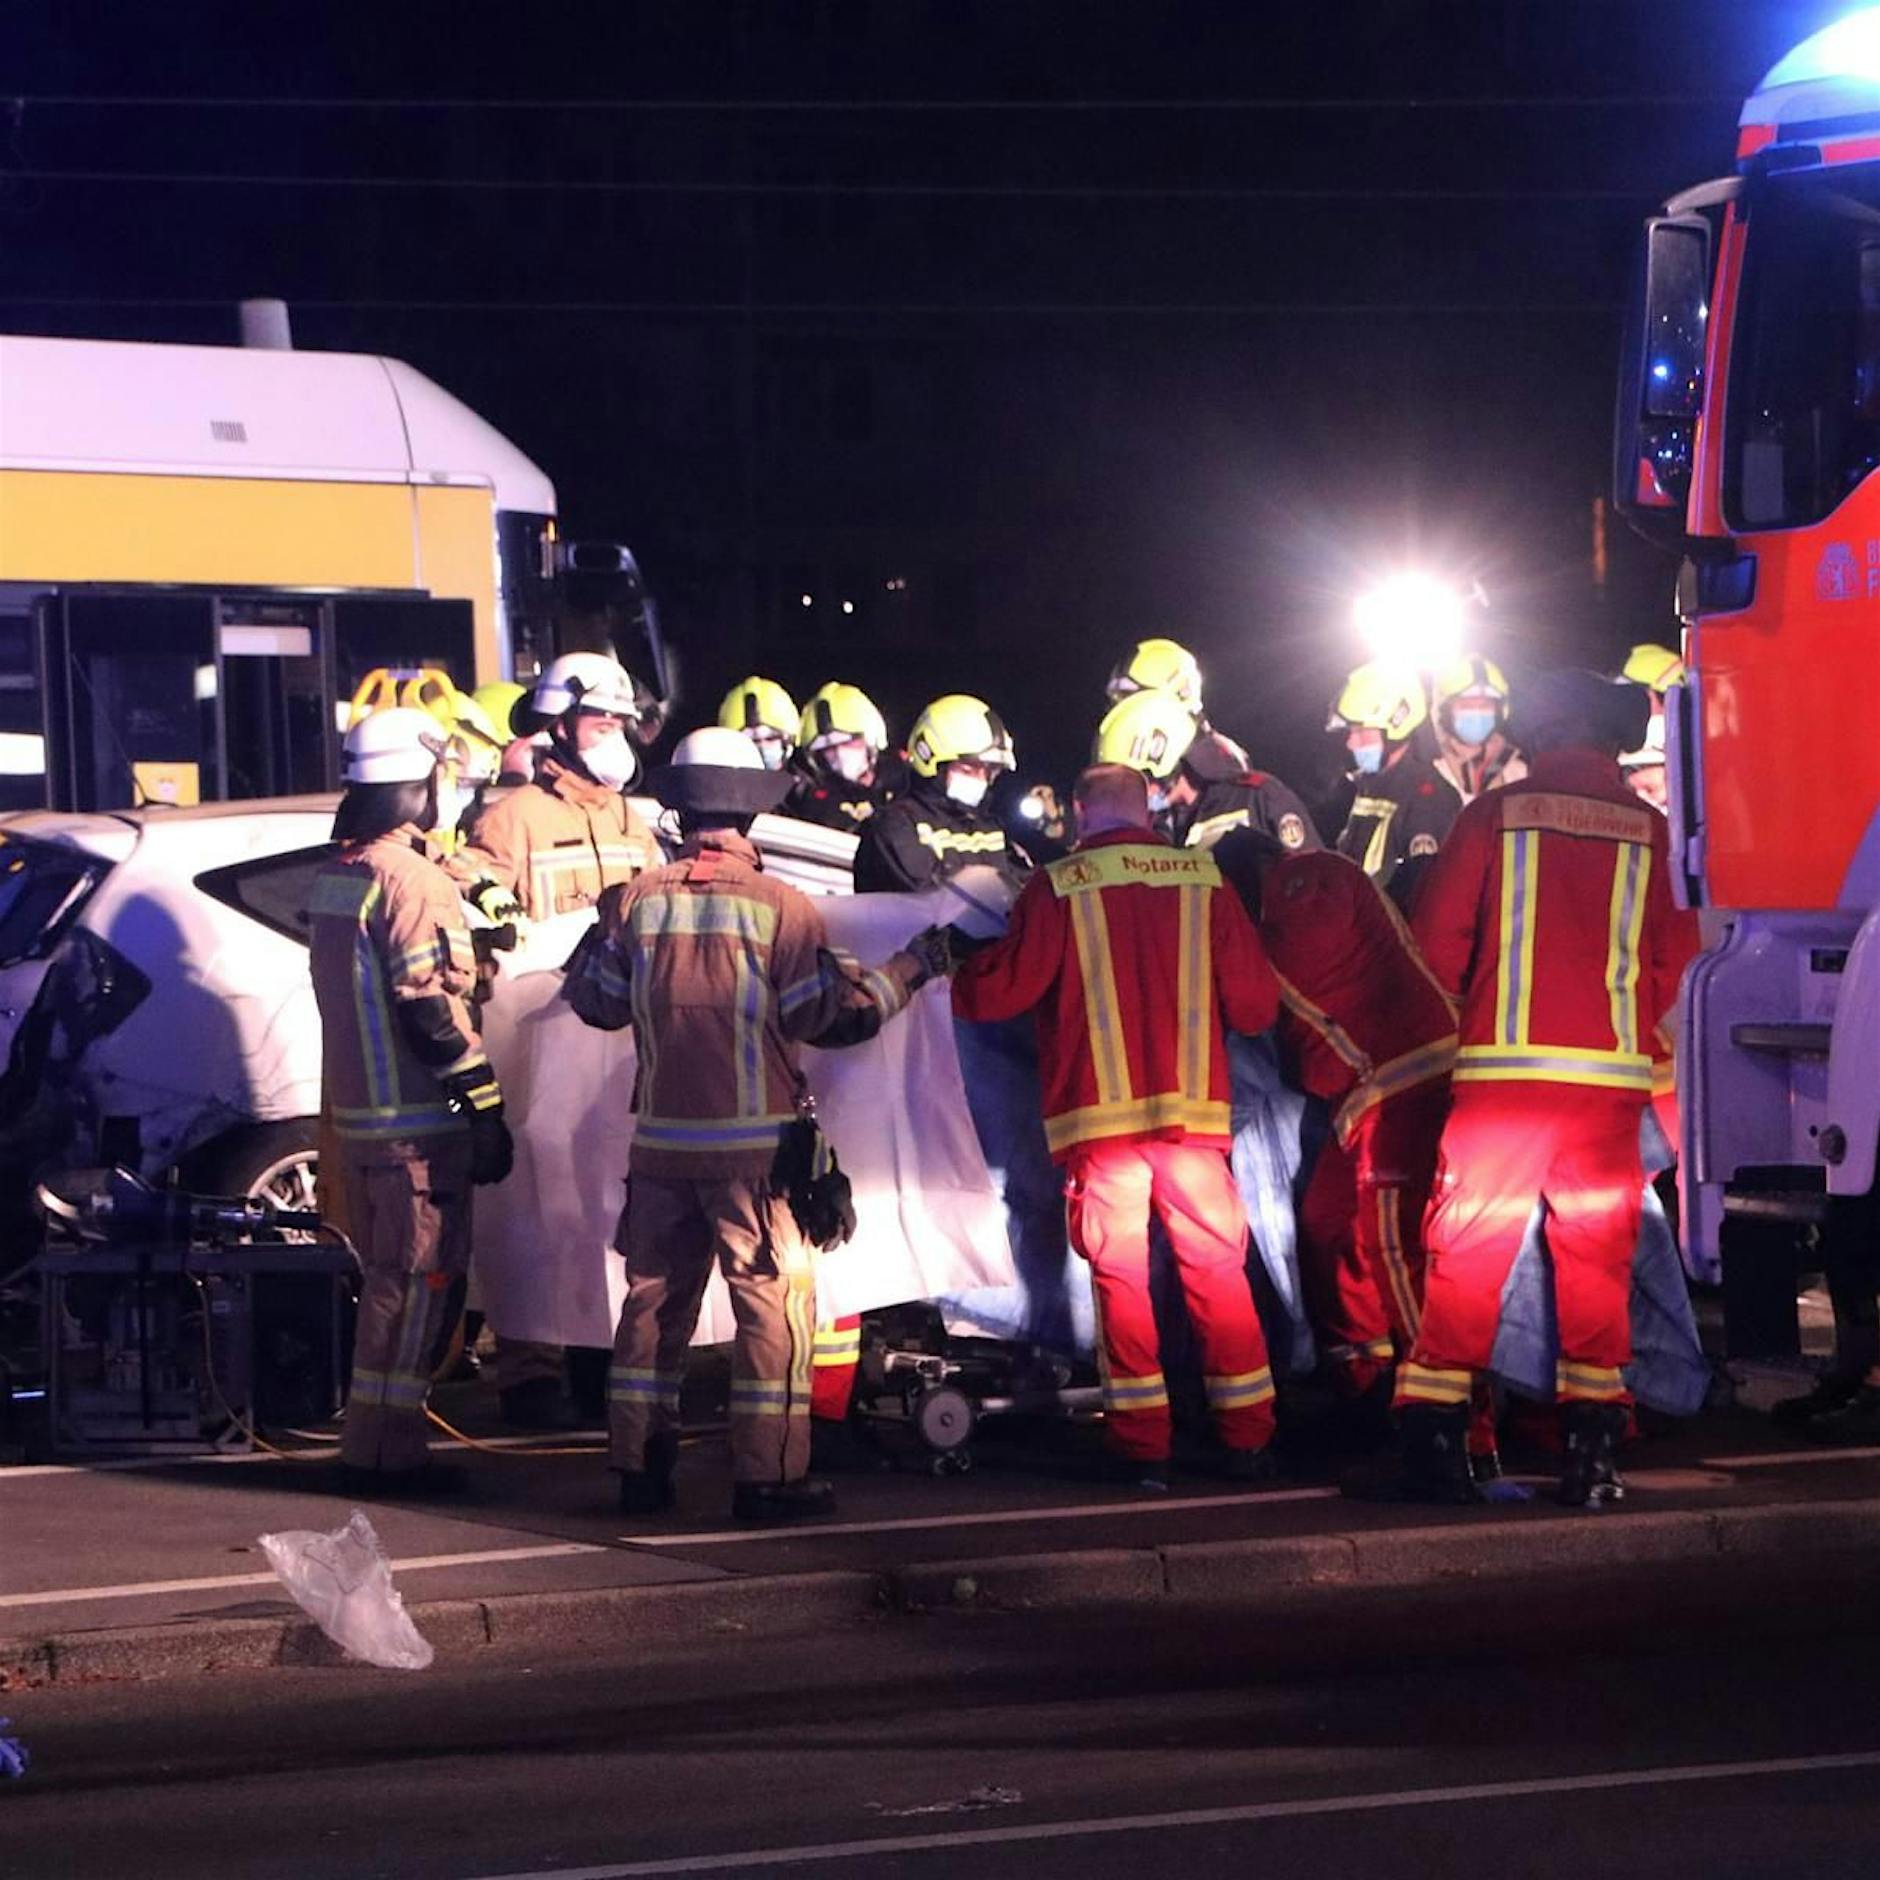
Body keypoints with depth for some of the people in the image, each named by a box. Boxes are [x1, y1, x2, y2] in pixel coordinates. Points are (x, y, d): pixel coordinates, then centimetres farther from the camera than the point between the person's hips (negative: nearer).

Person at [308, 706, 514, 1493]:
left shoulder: (333, 877, 13)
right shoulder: (412, 881, -16)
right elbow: (431, 1011, -19)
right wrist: (485, 1107, -16)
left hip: (355, 1107, 9)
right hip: (417, 1119, -9)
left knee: (391, 1277, 16)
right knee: (420, 1280, -4)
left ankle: (380, 1444, 19)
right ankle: (384, 1449, -5)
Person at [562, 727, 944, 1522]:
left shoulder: (638, 900, 0)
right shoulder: (779, 906, -11)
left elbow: (598, 1002, 9)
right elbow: (828, 1016, -9)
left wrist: (589, 945, 29)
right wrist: (909, 970, 4)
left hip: (662, 1142, 4)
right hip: (753, 1145, -4)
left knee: (655, 1298, 12)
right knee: (773, 1303, 1)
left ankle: (639, 1466, 15)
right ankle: (769, 1476, -2)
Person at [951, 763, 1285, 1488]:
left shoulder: (1058, 887, -4)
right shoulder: (1202, 881, 4)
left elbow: (1003, 988, -4)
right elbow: (1256, 1004, 6)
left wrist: (950, 967, 17)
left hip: (1101, 1114, -2)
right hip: (1194, 1109, 2)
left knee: (1120, 1275, 3)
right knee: (1217, 1270, 9)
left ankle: (1143, 1447, 0)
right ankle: (1246, 1440, 10)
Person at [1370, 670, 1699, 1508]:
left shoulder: (1496, 815, 0)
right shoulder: (1648, 831, 5)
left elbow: (1436, 942, 1)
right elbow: (1671, 962, 8)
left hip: (1504, 1066, -2)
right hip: (1610, 1076, 2)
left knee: (1466, 1251, 1)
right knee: (1597, 1257, 8)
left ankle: (1433, 1440, -5)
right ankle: (1592, 1452, 6)